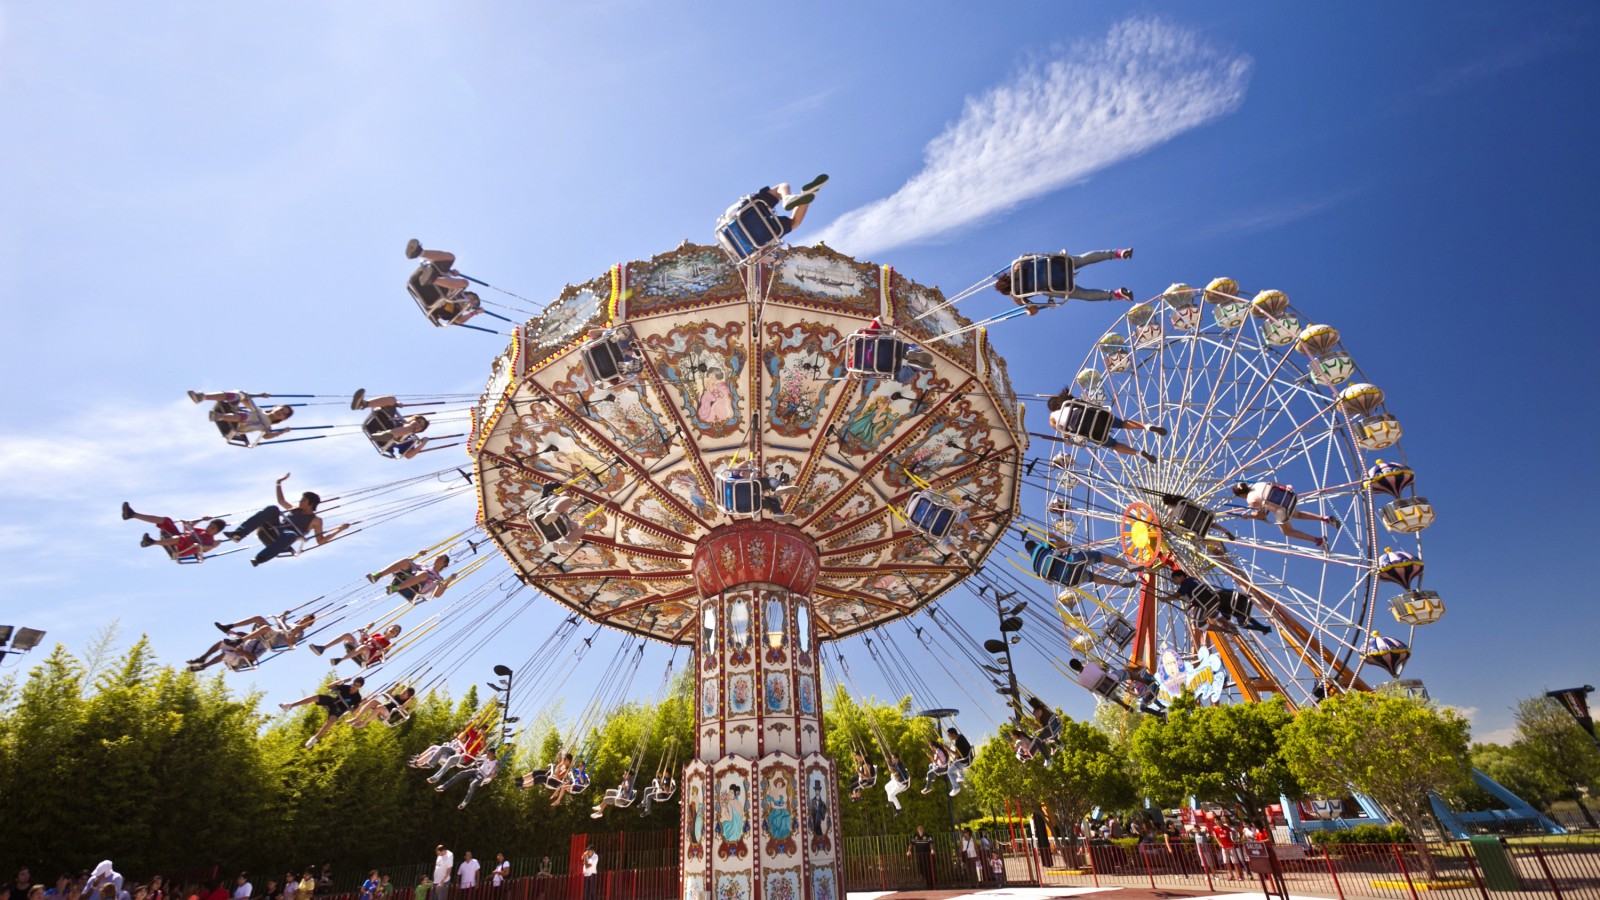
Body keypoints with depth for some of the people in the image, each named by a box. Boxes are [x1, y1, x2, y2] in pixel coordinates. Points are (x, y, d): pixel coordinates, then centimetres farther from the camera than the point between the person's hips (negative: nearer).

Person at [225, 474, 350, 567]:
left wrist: (340, 529, -5)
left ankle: (259, 559, -52)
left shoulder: (316, 520, 11)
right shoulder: (295, 508, 27)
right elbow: (281, 501, 42)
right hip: (271, 533, 6)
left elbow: (320, 540, 5)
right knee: (272, 509, -20)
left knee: (291, 534, -44)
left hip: (281, 540, -5)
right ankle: (239, 533, -36)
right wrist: (279, 484, 38)